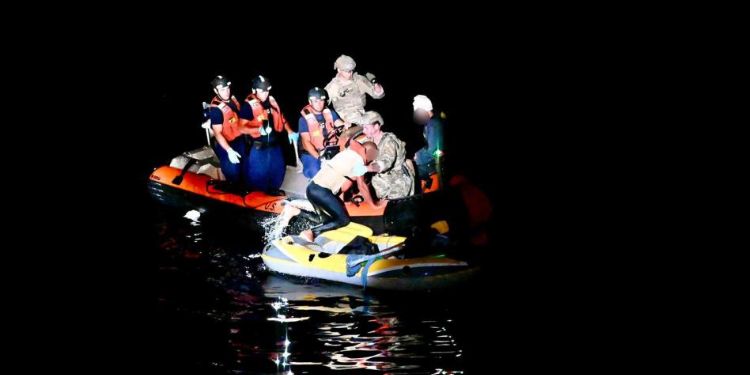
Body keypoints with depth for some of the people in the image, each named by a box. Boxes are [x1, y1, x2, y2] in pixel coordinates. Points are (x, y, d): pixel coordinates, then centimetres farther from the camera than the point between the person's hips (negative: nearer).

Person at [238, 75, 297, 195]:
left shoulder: (271, 101, 4)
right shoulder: (248, 105, -16)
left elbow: (280, 117, 17)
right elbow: (241, 126, -18)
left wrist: (289, 131, 6)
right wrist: (259, 130, -32)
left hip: (274, 143, 6)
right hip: (259, 146, -6)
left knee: (278, 168, 18)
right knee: (259, 172, 2)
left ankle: (272, 189, 39)